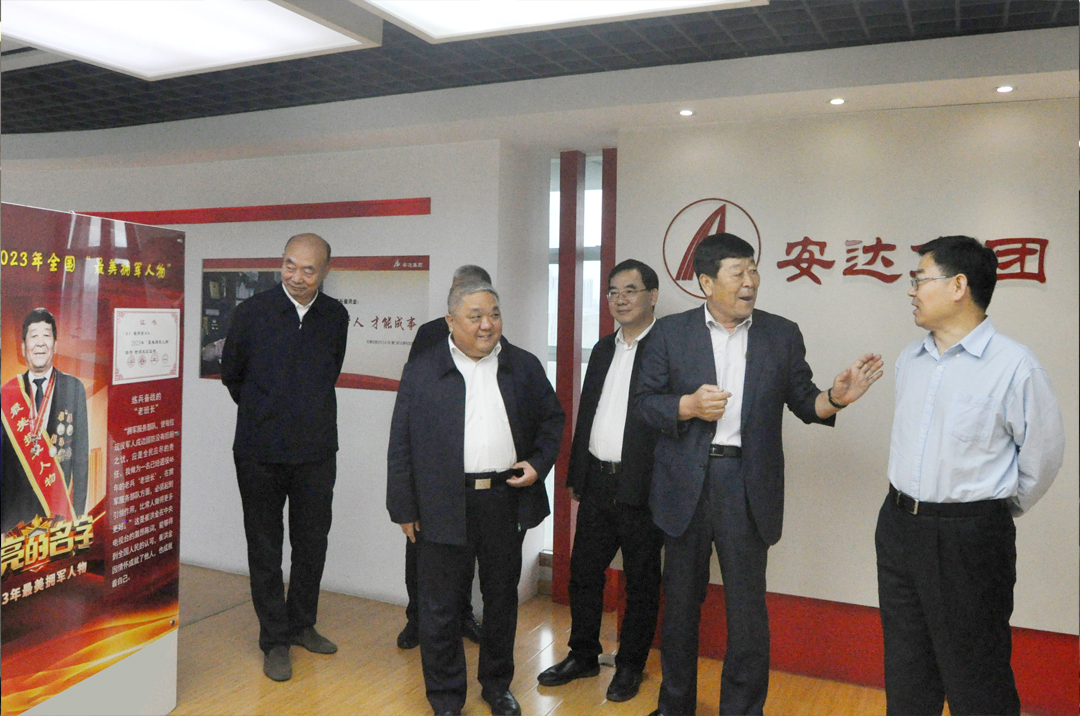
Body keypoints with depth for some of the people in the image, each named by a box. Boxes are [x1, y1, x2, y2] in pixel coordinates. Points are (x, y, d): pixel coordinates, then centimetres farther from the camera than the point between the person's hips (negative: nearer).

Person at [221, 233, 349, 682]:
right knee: (265, 549, 8)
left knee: (312, 544, 13)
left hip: (316, 451, 3)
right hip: (260, 452, -2)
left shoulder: (336, 317, 1)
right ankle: (275, 640, 22)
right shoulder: (252, 312, -7)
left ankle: (302, 624, 33)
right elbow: (230, 373, 7)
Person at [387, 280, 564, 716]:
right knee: (441, 607, 7)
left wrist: (539, 463, -1)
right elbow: (401, 446, 0)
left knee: (502, 598, 16)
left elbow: (552, 418, 15)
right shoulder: (421, 372, -1)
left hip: (506, 501, 2)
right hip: (444, 505, -2)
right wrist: (404, 509, -2)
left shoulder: (525, 367, 5)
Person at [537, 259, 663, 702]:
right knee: (583, 573, 14)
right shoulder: (603, 349, 13)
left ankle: (631, 666, 27)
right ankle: (583, 656, 32)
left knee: (641, 581, 10)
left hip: (643, 488, -6)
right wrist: (575, 476, 15)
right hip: (597, 483, 6)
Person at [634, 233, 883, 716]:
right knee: (681, 600, 15)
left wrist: (834, 398, -14)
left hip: (749, 487, 0)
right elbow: (644, 400, 1)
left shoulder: (782, 335, 5)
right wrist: (688, 406, -17)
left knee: (747, 608, 5)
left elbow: (802, 400, 7)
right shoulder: (670, 332, 1)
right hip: (686, 485, 0)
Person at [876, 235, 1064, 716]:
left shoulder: (1013, 365, -14)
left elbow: (1042, 453, -5)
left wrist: (1001, 509, 6)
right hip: (898, 525, 6)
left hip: (969, 538, -6)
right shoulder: (910, 360, 6)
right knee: (906, 675, 19)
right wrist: (910, 505, 16)